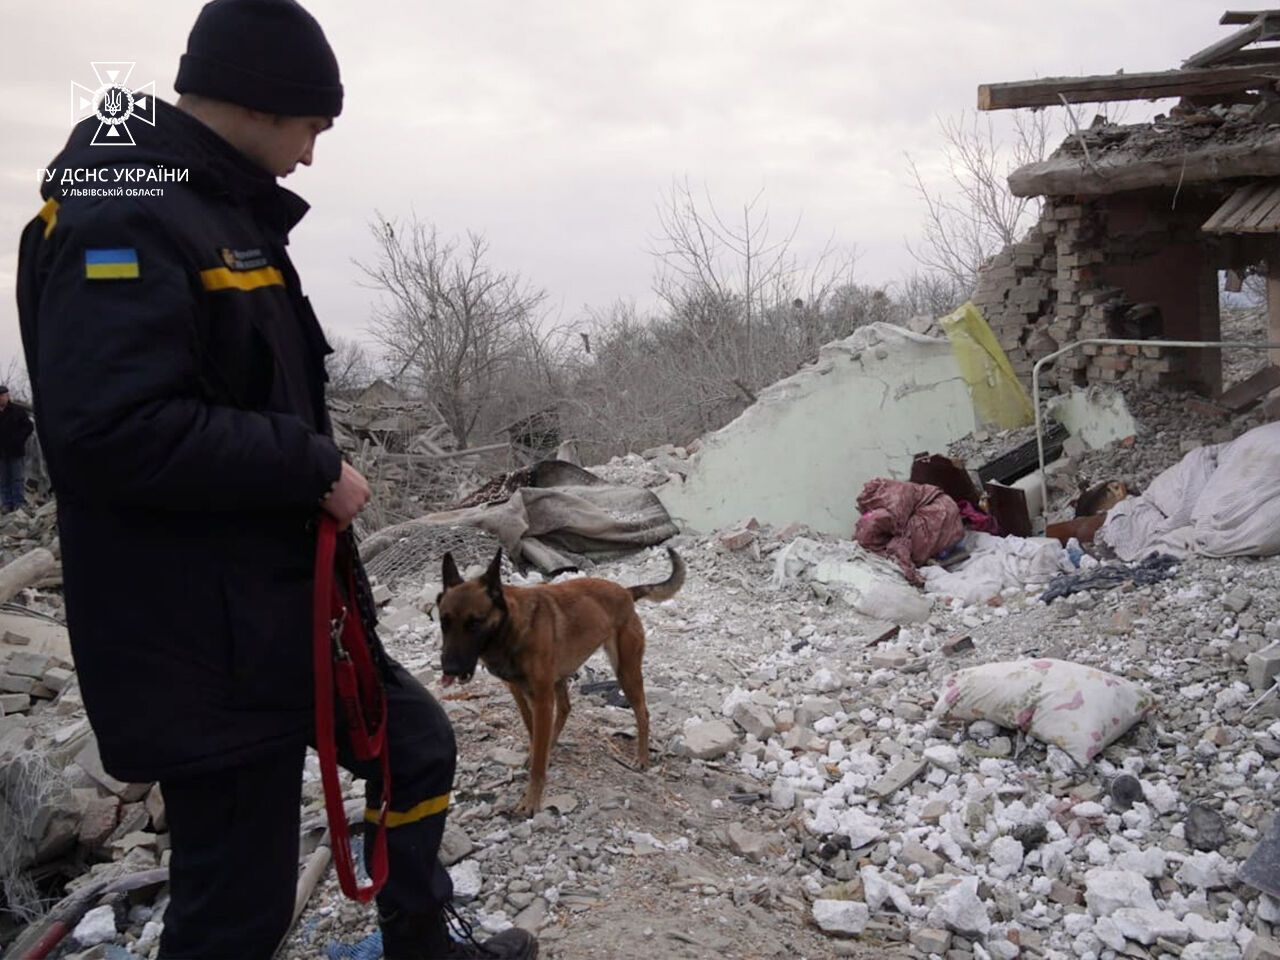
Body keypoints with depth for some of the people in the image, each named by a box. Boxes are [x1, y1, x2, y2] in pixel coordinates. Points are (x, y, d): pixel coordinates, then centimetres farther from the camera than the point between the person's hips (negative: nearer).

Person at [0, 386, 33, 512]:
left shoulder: (18, 410, -2)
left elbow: (28, 427, -2)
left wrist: (18, 440, -13)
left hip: (16, 451, -3)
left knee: (17, 479, 0)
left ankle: (19, 503, 1)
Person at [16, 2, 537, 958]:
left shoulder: (223, 212, 15)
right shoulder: (123, 214, -18)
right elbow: (112, 432, -28)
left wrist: (315, 470, 7)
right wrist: (313, 466, -20)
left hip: (291, 602, 10)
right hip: (205, 637, -10)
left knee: (417, 745, 23)